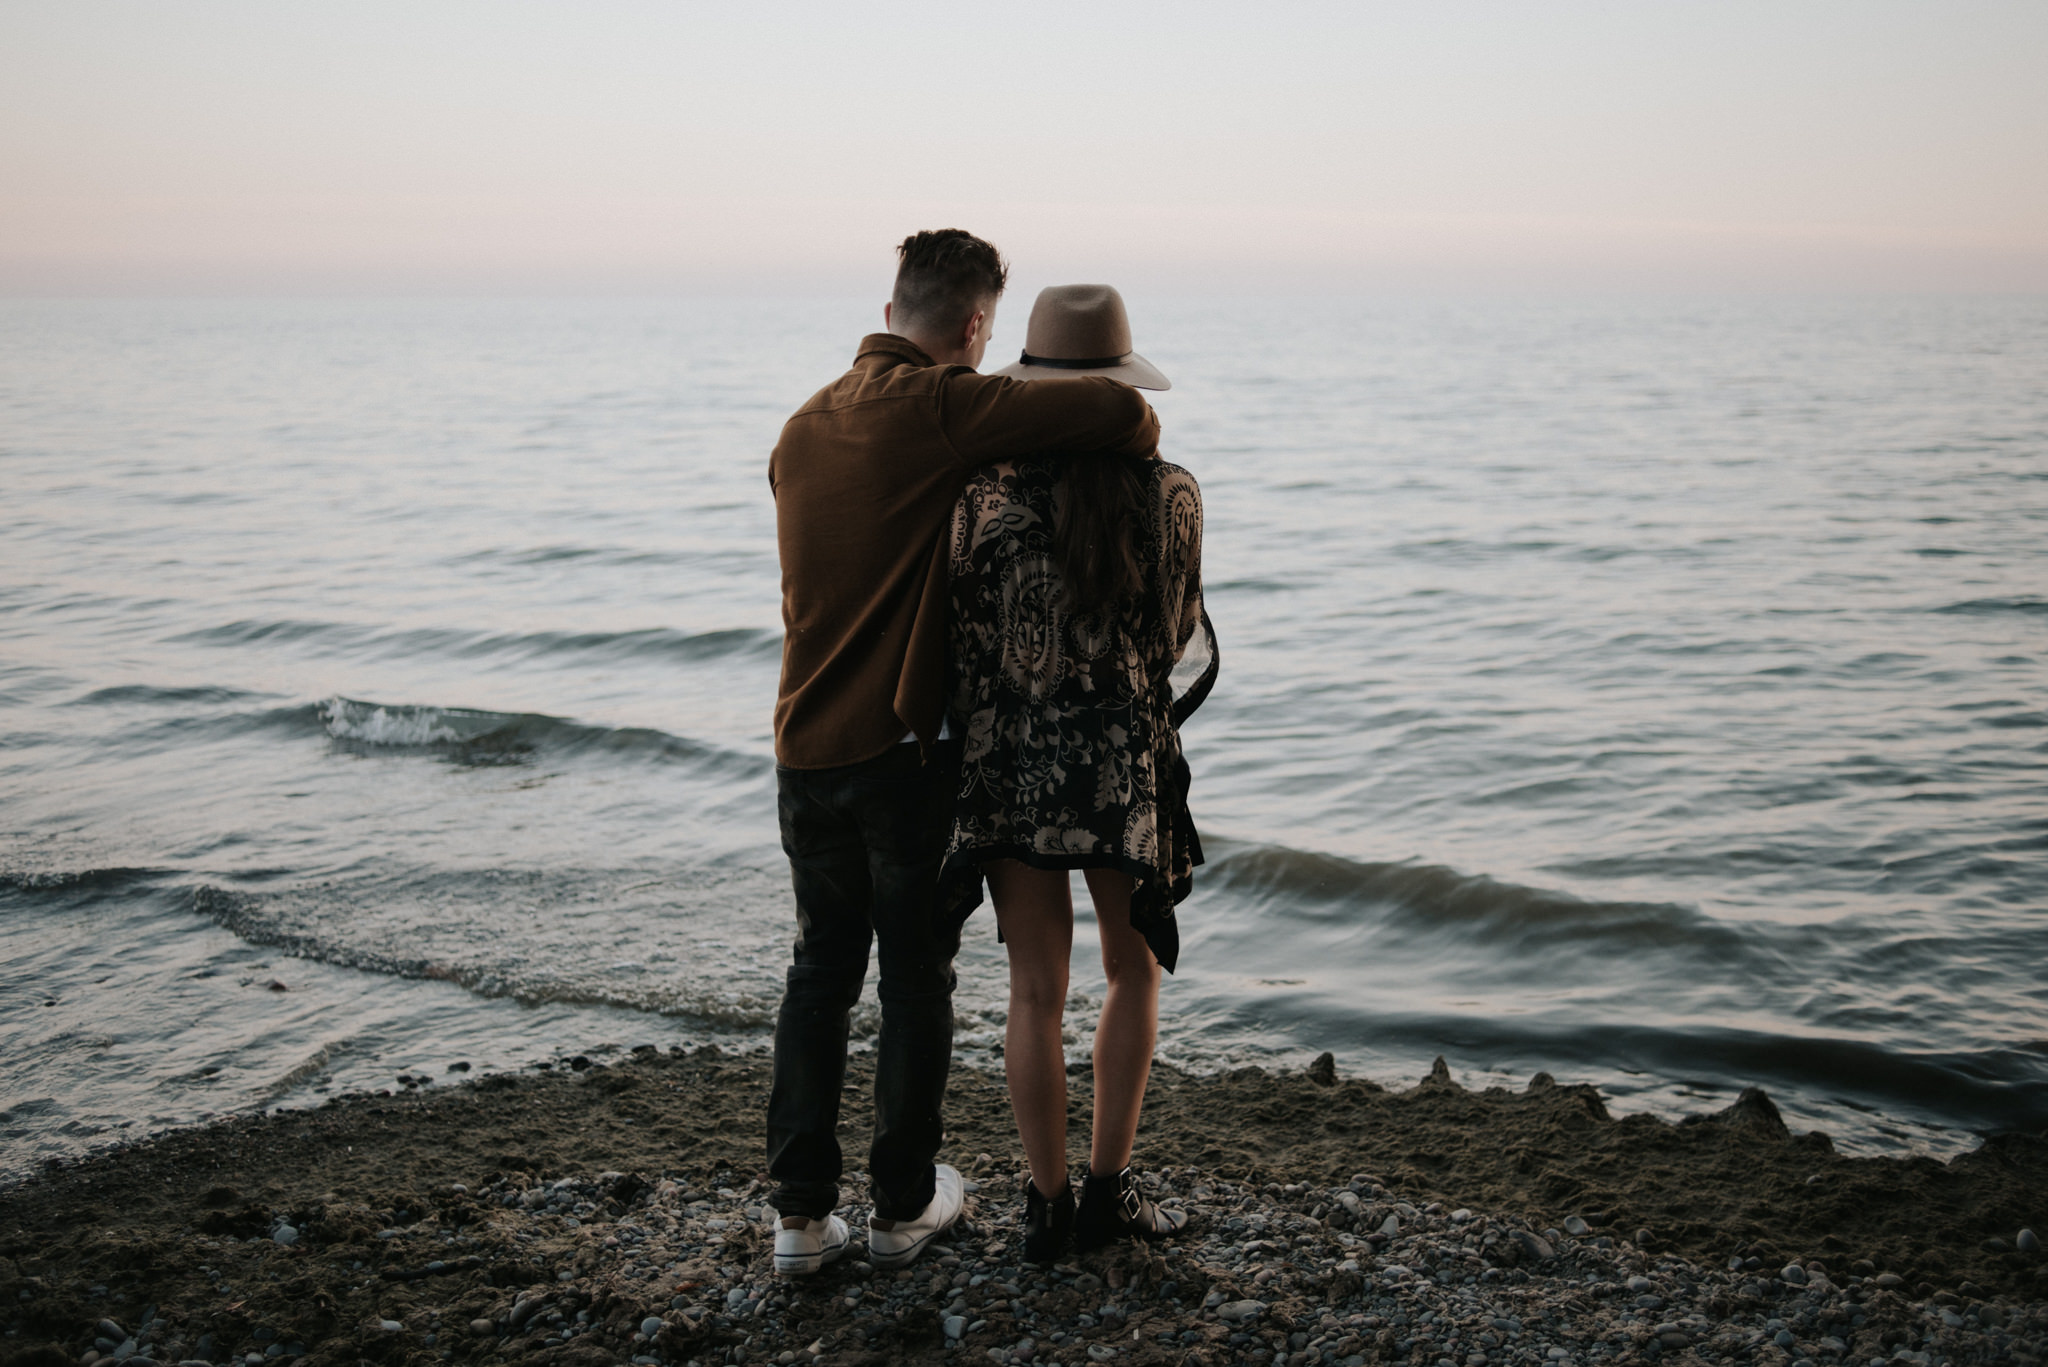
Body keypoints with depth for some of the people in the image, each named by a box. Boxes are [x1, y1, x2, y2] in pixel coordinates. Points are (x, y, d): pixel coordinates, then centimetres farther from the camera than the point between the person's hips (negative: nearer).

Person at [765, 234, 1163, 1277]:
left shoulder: (802, 427, 10)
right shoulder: (937, 407, -13)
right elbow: (1119, 411, -20)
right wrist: (1136, 445, 2)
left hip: (805, 748, 6)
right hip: (905, 750, -6)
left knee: (820, 971, 15)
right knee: (916, 981, 9)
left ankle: (800, 1213, 17)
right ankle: (903, 1206, 21)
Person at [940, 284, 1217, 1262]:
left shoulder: (990, 499, -11)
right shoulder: (1173, 496, -8)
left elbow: (965, 647, -4)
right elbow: (1176, 637, 4)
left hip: (1010, 764, 0)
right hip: (1126, 765, 0)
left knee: (1036, 992, 12)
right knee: (1135, 973, 20)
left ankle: (1047, 1205, 20)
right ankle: (1108, 1190, 20)